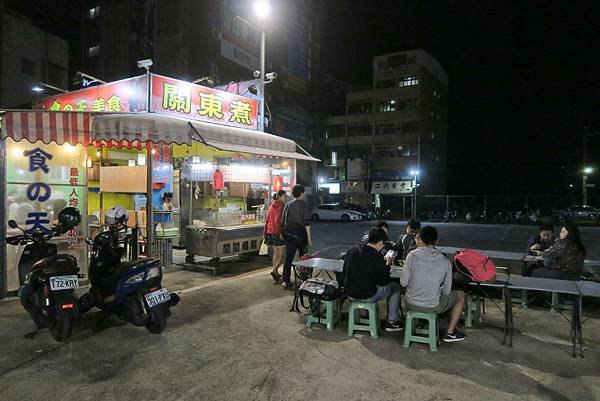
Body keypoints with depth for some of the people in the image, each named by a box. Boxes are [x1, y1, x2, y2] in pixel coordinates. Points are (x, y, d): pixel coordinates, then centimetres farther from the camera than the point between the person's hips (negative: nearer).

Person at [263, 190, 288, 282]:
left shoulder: (272, 205, 14)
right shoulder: (281, 205, -12)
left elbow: (267, 219, 16)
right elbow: (279, 220, -20)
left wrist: (265, 230, 20)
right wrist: (281, 233, -21)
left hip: (270, 232, 9)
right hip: (277, 232, -9)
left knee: (276, 253, 16)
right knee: (282, 254, -2)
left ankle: (276, 273, 20)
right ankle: (274, 271, -13)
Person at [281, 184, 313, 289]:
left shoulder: (288, 205, 8)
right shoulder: (304, 205, -9)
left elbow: (283, 221, 10)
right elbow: (307, 223, -14)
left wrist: (284, 233, 20)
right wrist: (309, 238, -12)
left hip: (288, 233, 4)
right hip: (300, 233, -4)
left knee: (288, 257, 3)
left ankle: (285, 280, -3)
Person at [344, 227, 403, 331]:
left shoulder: (352, 250, -3)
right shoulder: (377, 258, -19)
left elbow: (344, 273, 9)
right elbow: (384, 281, -8)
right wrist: (387, 266, 7)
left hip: (350, 294, 6)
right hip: (367, 297, -6)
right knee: (395, 287, 16)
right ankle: (392, 322, 22)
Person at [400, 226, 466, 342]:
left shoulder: (412, 255, -13)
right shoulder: (445, 262, -8)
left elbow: (403, 283, -10)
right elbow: (446, 291, -2)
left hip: (411, 304, 2)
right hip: (432, 307, -1)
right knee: (461, 295, 24)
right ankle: (450, 333, 25)